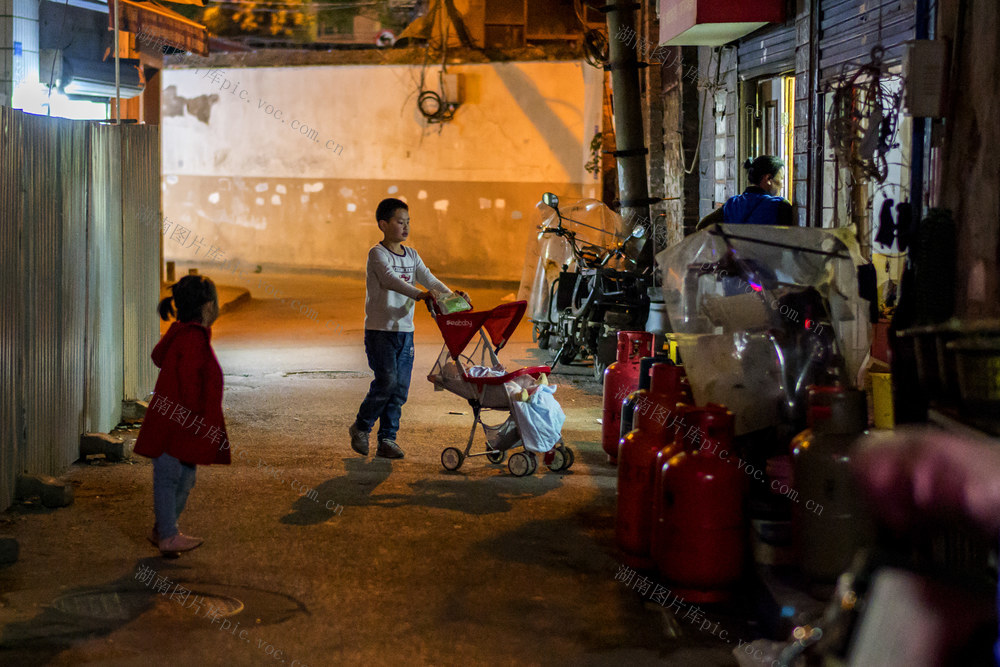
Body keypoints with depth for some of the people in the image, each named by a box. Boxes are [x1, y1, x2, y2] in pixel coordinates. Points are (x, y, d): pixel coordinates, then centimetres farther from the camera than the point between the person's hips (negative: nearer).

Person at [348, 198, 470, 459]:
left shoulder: (411, 255, 13)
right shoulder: (377, 253, -9)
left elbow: (429, 279, 4)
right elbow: (390, 280, -25)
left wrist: (452, 296, -15)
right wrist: (419, 294, -40)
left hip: (405, 330, 6)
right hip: (380, 329, -6)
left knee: (400, 388, 4)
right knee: (387, 381, -14)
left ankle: (387, 440, 12)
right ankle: (360, 427, 7)